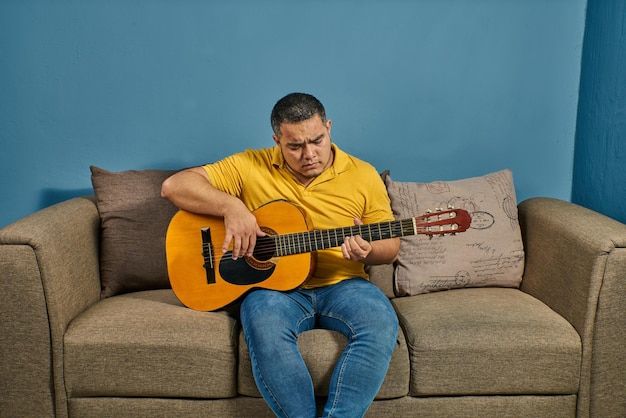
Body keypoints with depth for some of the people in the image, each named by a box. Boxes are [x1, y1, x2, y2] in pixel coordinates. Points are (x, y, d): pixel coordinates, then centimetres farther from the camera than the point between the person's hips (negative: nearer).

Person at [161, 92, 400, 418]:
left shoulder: (363, 175, 5)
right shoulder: (250, 166, 1)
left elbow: (390, 247, 8)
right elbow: (173, 186, -3)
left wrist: (367, 251, -17)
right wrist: (230, 205, -20)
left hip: (341, 284, 2)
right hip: (275, 284, -1)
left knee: (382, 323, -30)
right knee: (264, 328, -35)